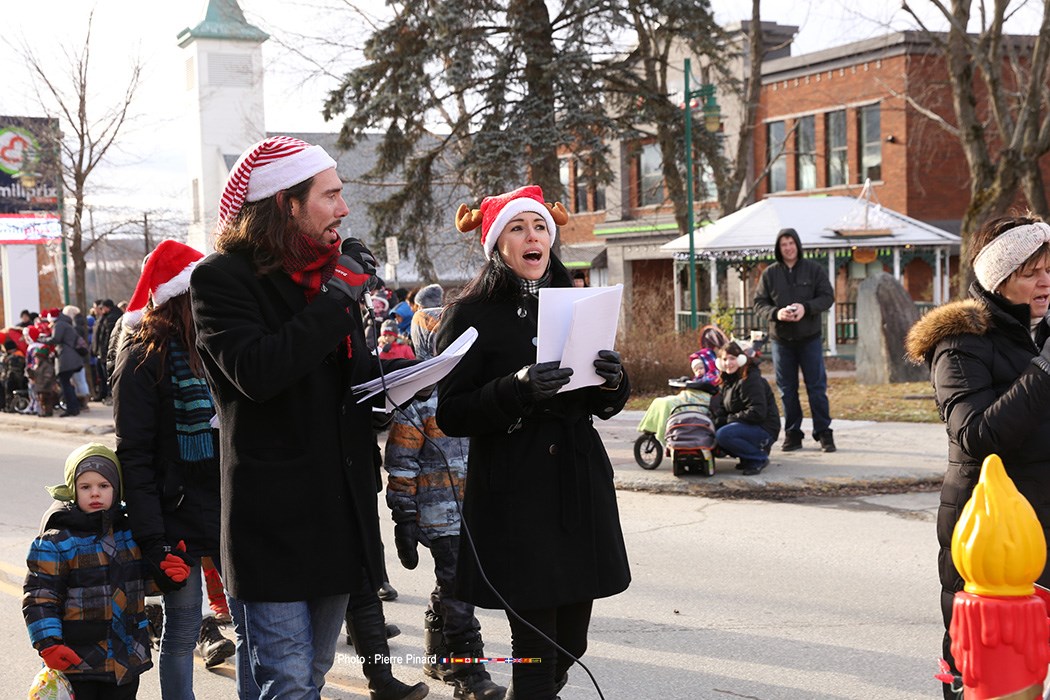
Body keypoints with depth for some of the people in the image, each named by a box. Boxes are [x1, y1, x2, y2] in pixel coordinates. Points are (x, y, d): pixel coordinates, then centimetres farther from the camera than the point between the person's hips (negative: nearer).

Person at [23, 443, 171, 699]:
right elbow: (39, 598, -10)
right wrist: (49, 646, -20)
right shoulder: (55, 541, -9)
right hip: (76, 658, -4)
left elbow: (146, 581, 18)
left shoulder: (130, 531, 6)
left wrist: (169, 573, -4)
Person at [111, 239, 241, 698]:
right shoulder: (145, 357, -9)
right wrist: (151, 537, -17)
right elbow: (134, 454, -12)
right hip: (178, 518, -5)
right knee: (182, 633, 4)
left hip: (232, 510, 5)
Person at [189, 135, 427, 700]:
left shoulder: (328, 269, 14)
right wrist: (337, 298, -19)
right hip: (274, 518, -7)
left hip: (339, 508, 7)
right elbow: (257, 372, -26)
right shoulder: (223, 277, -9)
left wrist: (397, 370, 0)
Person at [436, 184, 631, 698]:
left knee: (570, 643, 8)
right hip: (514, 494, -5)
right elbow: (450, 415, -8)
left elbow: (603, 406, 17)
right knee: (535, 651, -7)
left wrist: (613, 383, -5)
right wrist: (517, 389, -22)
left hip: (581, 483, 5)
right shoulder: (471, 314, -3)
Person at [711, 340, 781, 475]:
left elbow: (757, 413, -24)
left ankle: (760, 458, -13)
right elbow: (724, 408, 17)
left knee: (723, 435, -29)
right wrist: (719, 418, -8)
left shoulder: (751, 380, -17)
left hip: (764, 429, -10)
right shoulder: (729, 380, 14)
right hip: (748, 427, 10)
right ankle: (747, 458, 7)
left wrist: (729, 418, -18)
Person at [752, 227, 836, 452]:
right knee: (787, 390, 6)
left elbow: (827, 296, -3)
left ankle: (824, 434, 7)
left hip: (810, 338, -1)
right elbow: (759, 304, 2)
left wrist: (806, 307, -20)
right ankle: (792, 434, 14)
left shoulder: (814, 270, 3)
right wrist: (776, 313, -19)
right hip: (781, 339, 1)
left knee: (817, 387, 1)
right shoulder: (769, 274, 5)